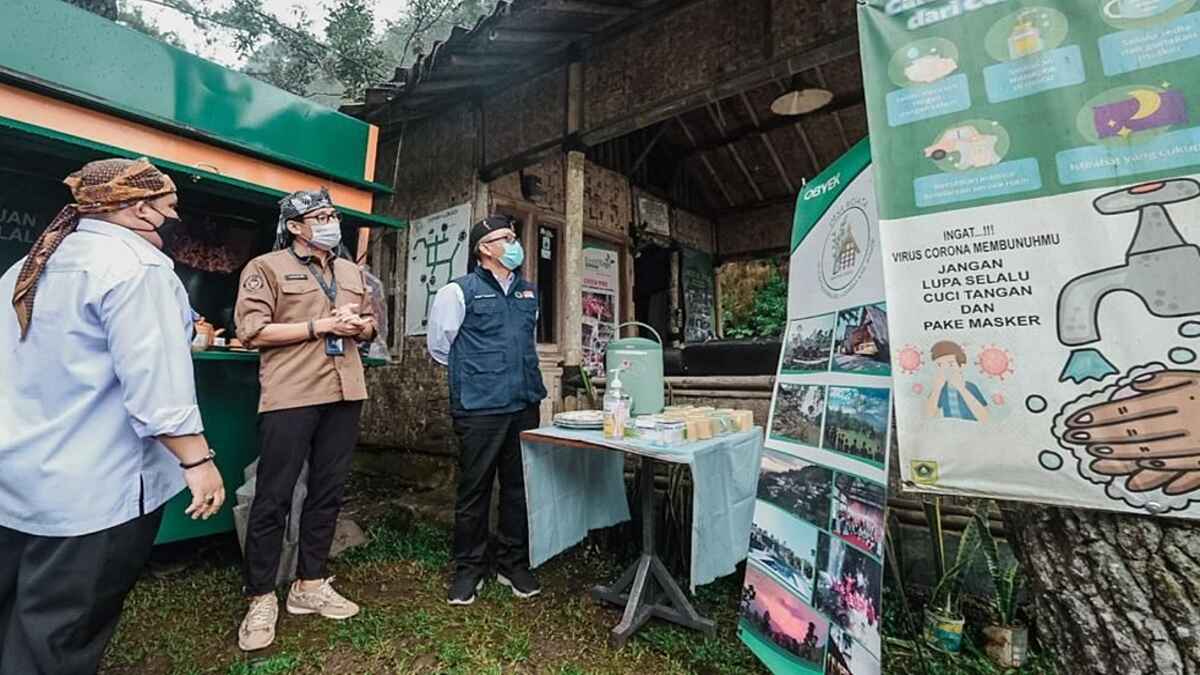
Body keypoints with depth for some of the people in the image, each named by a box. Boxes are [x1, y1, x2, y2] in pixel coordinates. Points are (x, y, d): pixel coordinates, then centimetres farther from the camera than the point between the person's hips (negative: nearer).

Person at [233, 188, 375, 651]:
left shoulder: (351, 272, 18)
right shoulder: (267, 267, -1)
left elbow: (370, 325, 22)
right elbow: (251, 330, -10)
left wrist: (357, 325, -1)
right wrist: (320, 325, -14)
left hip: (344, 394, 6)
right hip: (291, 396, -5)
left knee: (328, 492, 11)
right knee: (273, 497, 2)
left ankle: (310, 585, 26)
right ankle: (261, 600, 18)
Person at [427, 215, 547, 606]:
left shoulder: (528, 293, 14)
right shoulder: (459, 291, -4)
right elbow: (439, 346, 3)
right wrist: (473, 373, 10)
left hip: (524, 405, 6)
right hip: (480, 409, -5)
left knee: (520, 487, 12)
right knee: (474, 490, 6)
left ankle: (513, 563, 30)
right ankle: (469, 569, 25)